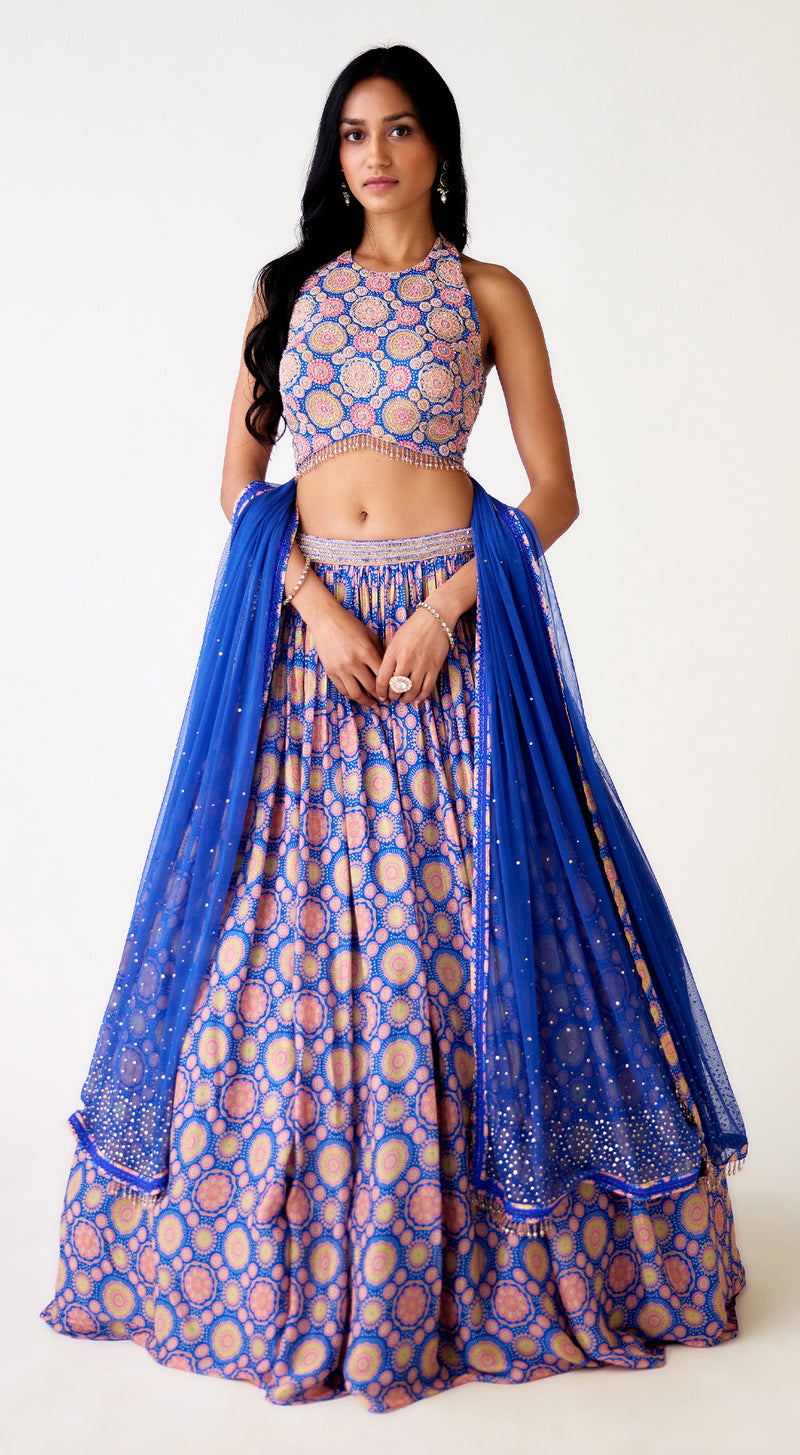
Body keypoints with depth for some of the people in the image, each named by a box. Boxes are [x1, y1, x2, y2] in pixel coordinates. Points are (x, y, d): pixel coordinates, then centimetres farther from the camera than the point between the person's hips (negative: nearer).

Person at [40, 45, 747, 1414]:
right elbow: (240, 480, 8)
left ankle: (489, 1257, 15)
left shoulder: (490, 294, 8)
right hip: (304, 625, 2)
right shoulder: (286, 289, 14)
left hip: (452, 625, -2)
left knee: (449, 924, -1)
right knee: (292, 927, 3)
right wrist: (317, 608, -8)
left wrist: (446, 606, -12)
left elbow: (554, 491, 2)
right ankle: (281, 1244, 19)